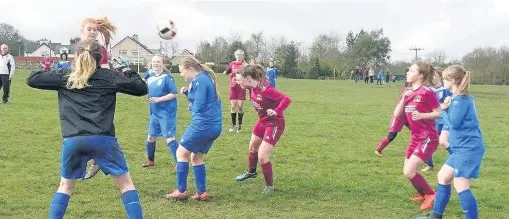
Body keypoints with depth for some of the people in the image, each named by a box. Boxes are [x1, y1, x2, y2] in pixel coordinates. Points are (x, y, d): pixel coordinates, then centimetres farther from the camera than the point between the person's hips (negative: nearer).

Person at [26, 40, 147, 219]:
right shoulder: (108, 77, 7)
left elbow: (32, 79, 18)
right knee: (125, 183, 9)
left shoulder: (64, 77, 11)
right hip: (102, 139, -2)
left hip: (72, 141, 2)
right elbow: (141, 88, 8)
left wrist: (52, 71, 31)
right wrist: (128, 72, 25)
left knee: (66, 185, 22)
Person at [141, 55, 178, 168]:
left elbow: (174, 94, -17)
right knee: (151, 137, 17)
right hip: (155, 113, 8)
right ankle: (150, 160, 36)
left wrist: (159, 99, -22)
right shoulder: (150, 76, 6)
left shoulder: (167, 77, -14)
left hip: (167, 113, -8)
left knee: (169, 138, -12)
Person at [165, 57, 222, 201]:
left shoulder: (199, 81, -13)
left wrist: (191, 107, 3)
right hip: (215, 126, 10)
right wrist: (187, 93, 6)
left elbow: (199, 106, -18)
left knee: (181, 153, 3)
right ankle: (202, 193, 15)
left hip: (203, 124, -10)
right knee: (196, 157, 18)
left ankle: (181, 191, 5)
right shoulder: (205, 78, 17)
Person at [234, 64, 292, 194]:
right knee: (252, 147, 27)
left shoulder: (265, 90, -33)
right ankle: (251, 172, 55)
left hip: (275, 124, -9)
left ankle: (269, 186, 9)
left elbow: (286, 99, -33)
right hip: (262, 121, 9)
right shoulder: (251, 88, -9)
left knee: (262, 156, -13)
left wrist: (276, 111, -44)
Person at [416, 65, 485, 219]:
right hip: (463, 147, 11)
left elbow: (453, 123, -19)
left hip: (468, 148, -11)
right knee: (443, 176, 18)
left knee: (461, 186, -12)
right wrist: (446, 108, 2)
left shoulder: (460, 99, -16)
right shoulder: (464, 97, 14)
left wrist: (444, 110, -3)